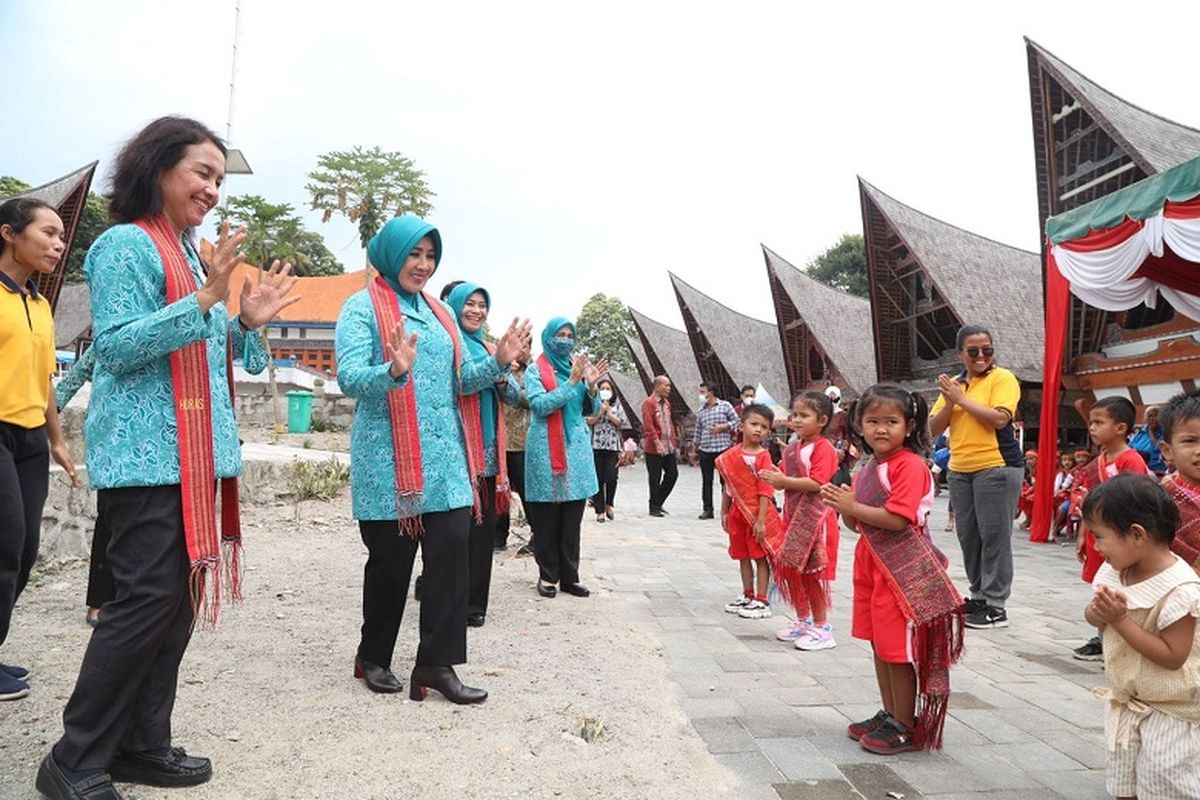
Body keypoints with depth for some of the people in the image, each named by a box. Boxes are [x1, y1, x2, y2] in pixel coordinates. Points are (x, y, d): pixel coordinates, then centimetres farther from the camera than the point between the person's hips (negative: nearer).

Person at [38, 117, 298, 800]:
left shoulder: (193, 255, 19)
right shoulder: (127, 244, -7)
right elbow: (115, 346, -16)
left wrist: (248, 322, 6)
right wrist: (206, 300, -21)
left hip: (196, 457, 9)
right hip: (146, 457, -9)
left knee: (181, 597, 9)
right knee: (150, 599, -9)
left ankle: (144, 744, 20)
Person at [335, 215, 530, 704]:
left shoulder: (440, 312, 16)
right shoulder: (362, 307, -3)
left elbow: (459, 381, 16)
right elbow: (349, 379, -15)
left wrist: (498, 363, -1)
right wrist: (394, 371, -34)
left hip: (446, 458, 5)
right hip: (389, 461, -5)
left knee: (452, 555, -2)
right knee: (391, 560, 5)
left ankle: (436, 663, 5)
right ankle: (373, 658, 26)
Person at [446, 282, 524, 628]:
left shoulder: (490, 349, 18)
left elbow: (515, 396, 13)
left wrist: (502, 378, -7)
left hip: (488, 451, 6)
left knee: (484, 525, 7)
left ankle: (475, 602, 16)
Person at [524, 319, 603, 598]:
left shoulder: (577, 367, 13)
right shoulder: (536, 371, 1)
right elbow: (540, 405, -14)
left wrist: (591, 386, -6)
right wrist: (572, 382, -17)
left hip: (576, 447, 4)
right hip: (546, 449, -4)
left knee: (572, 519, 5)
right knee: (547, 519, 0)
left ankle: (570, 576, 11)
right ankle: (548, 576, 8)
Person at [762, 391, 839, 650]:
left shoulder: (823, 448, -14)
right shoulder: (792, 449, 12)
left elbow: (816, 483, -24)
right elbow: (786, 479, 18)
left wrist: (785, 481, -25)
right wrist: (777, 479, -4)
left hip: (815, 519, -8)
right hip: (793, 516, 8)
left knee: (812, 574, -1)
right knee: (792, 571, 13)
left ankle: (822, 627, 12)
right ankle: (803, 620, 28)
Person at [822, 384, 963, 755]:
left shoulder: (910, 465, -16)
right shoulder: (867, 470, 12)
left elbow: (898, 519, -25)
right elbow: (858, 524, 16)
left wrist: (853, 507, -20)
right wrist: (844, 506, -5)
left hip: (903, 570, -9)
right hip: (872, 564, 9)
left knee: (898, 650, 0)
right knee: (880, 644, 17)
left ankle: (905, 727, 14)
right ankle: (889, 715, 30)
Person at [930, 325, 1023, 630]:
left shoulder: (1002, 378, -4)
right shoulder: (954, 384, 10)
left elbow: (999, 418, -19)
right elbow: (934, 429, 7)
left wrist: (961, 398, -14)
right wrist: (949, 402, -9)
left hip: (996, 467, -6)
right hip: (959, 470, 6)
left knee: (994, 536, -3)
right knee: (968, 536, 12)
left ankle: (996, 606, 4)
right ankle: (979, 596, 25)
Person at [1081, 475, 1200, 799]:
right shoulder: (1114, 570, -5)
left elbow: (1172, 656, -27)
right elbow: (1094, 614, 7)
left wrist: (1121, 619, -30)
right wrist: (1097, 613, -17)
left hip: (1170, 711, -7)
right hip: (1127, 701, 7)